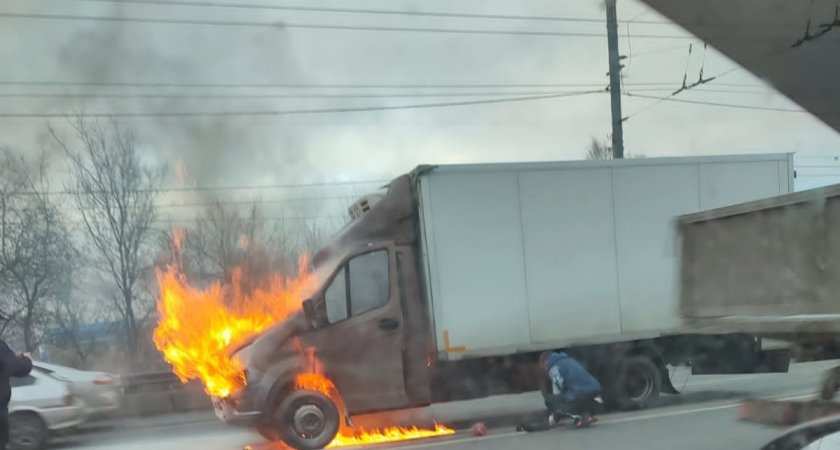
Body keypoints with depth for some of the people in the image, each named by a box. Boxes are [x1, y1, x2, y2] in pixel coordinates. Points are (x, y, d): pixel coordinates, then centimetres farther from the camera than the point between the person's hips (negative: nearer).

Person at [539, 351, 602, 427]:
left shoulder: (554, 367, 1)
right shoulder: (567, 361, 28)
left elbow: (558, 392, 0)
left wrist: (554, 416, 13)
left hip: (582, 392, -9)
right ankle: (588, 414, 13)